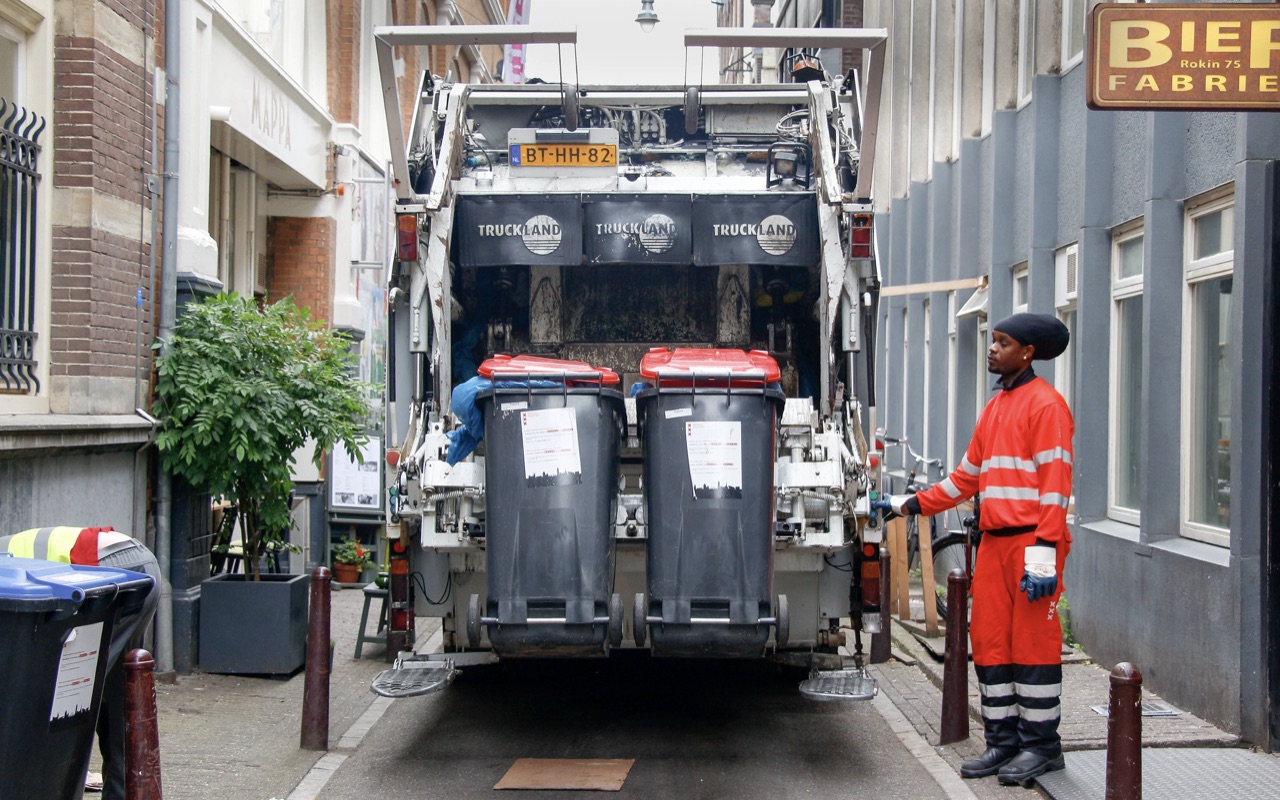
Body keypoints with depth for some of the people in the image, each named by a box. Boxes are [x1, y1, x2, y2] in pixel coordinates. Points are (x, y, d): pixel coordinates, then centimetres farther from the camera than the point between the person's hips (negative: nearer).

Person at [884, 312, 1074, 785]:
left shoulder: (1045, 404, -7)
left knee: (1032, 641, -3)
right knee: (990, 642, 8)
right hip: (993, 541, 8)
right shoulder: (994, 407, 20)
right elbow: (968, 476, 25)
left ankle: (1041, 746, 6)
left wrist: (1043, 550, -21)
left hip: (1030, 542, -8)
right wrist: (915, 504, 19)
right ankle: (1004, 742, 16)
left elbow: (1055, 481, -14)